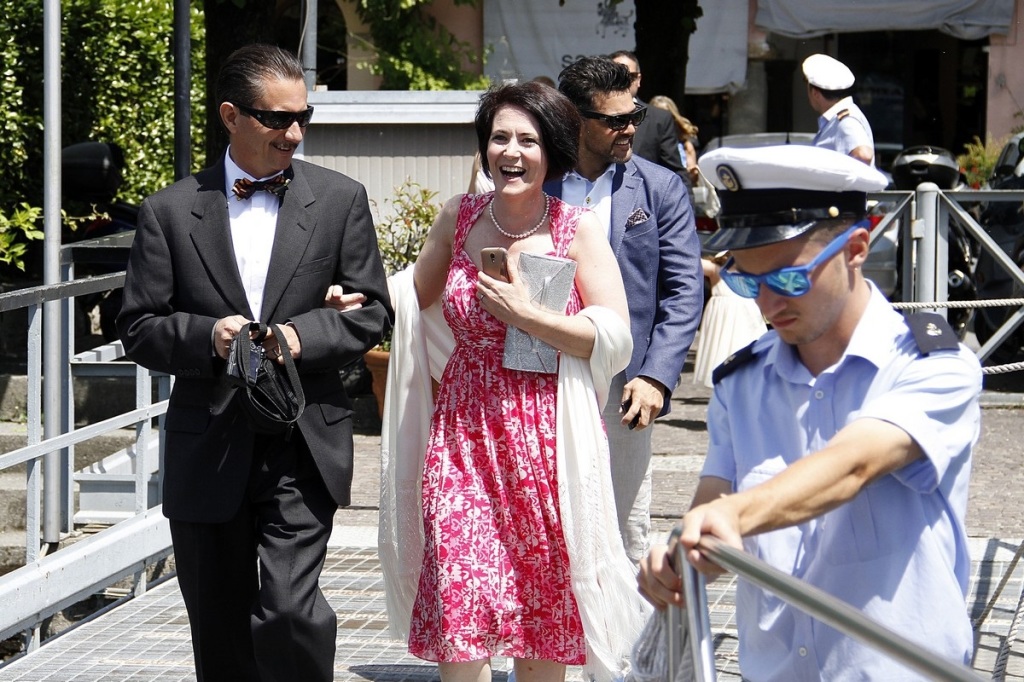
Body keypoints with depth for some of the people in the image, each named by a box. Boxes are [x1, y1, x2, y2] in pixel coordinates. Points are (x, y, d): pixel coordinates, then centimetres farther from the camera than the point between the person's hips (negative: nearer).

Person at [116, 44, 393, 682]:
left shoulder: (341, 200, 5)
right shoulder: (171, 211, 3)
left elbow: (372, 311, 5)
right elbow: (139, 329, 4)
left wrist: (303, 336, -13)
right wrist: (206, 336, -15)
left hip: (304, 446, -1)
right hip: (208, 454, 1)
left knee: (287, 611, -16)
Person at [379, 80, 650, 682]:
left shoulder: (578, 229, -4)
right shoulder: (460, 217, 6)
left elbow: (616, 339, -9)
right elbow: (418, 295, 24)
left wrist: (524, 313, -15)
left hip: (549, 441, -2)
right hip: (464, 434, 2)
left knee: (543, 616, 6)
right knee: (458, 611, -8)